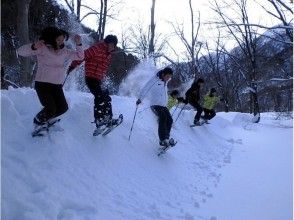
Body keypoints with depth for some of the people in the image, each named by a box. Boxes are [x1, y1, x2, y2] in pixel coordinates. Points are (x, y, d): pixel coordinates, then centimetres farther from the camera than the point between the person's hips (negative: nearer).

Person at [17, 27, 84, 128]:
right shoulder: (42, 48, -8)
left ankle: (45, 119, 28)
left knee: (63, 108, 0)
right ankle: (38, 122, 18)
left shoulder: (64, 51, 9)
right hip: (43, 83, -6)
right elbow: (21, 51, -14)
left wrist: (78, 44, -3)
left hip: (57, 85, 6)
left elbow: (79, 56, 13)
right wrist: (34, 47, -34)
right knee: (51, 109, -15)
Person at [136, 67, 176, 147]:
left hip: (163, 105, 8)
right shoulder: (154, 80, -11)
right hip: (155, 104, -8)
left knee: (169, 120, -3)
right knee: (163, 118, -24)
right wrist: (140, 99, -21)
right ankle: (162, 140, -26)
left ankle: (166, 138, 8)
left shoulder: (165, 81, 12)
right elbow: (146, 89, -15)